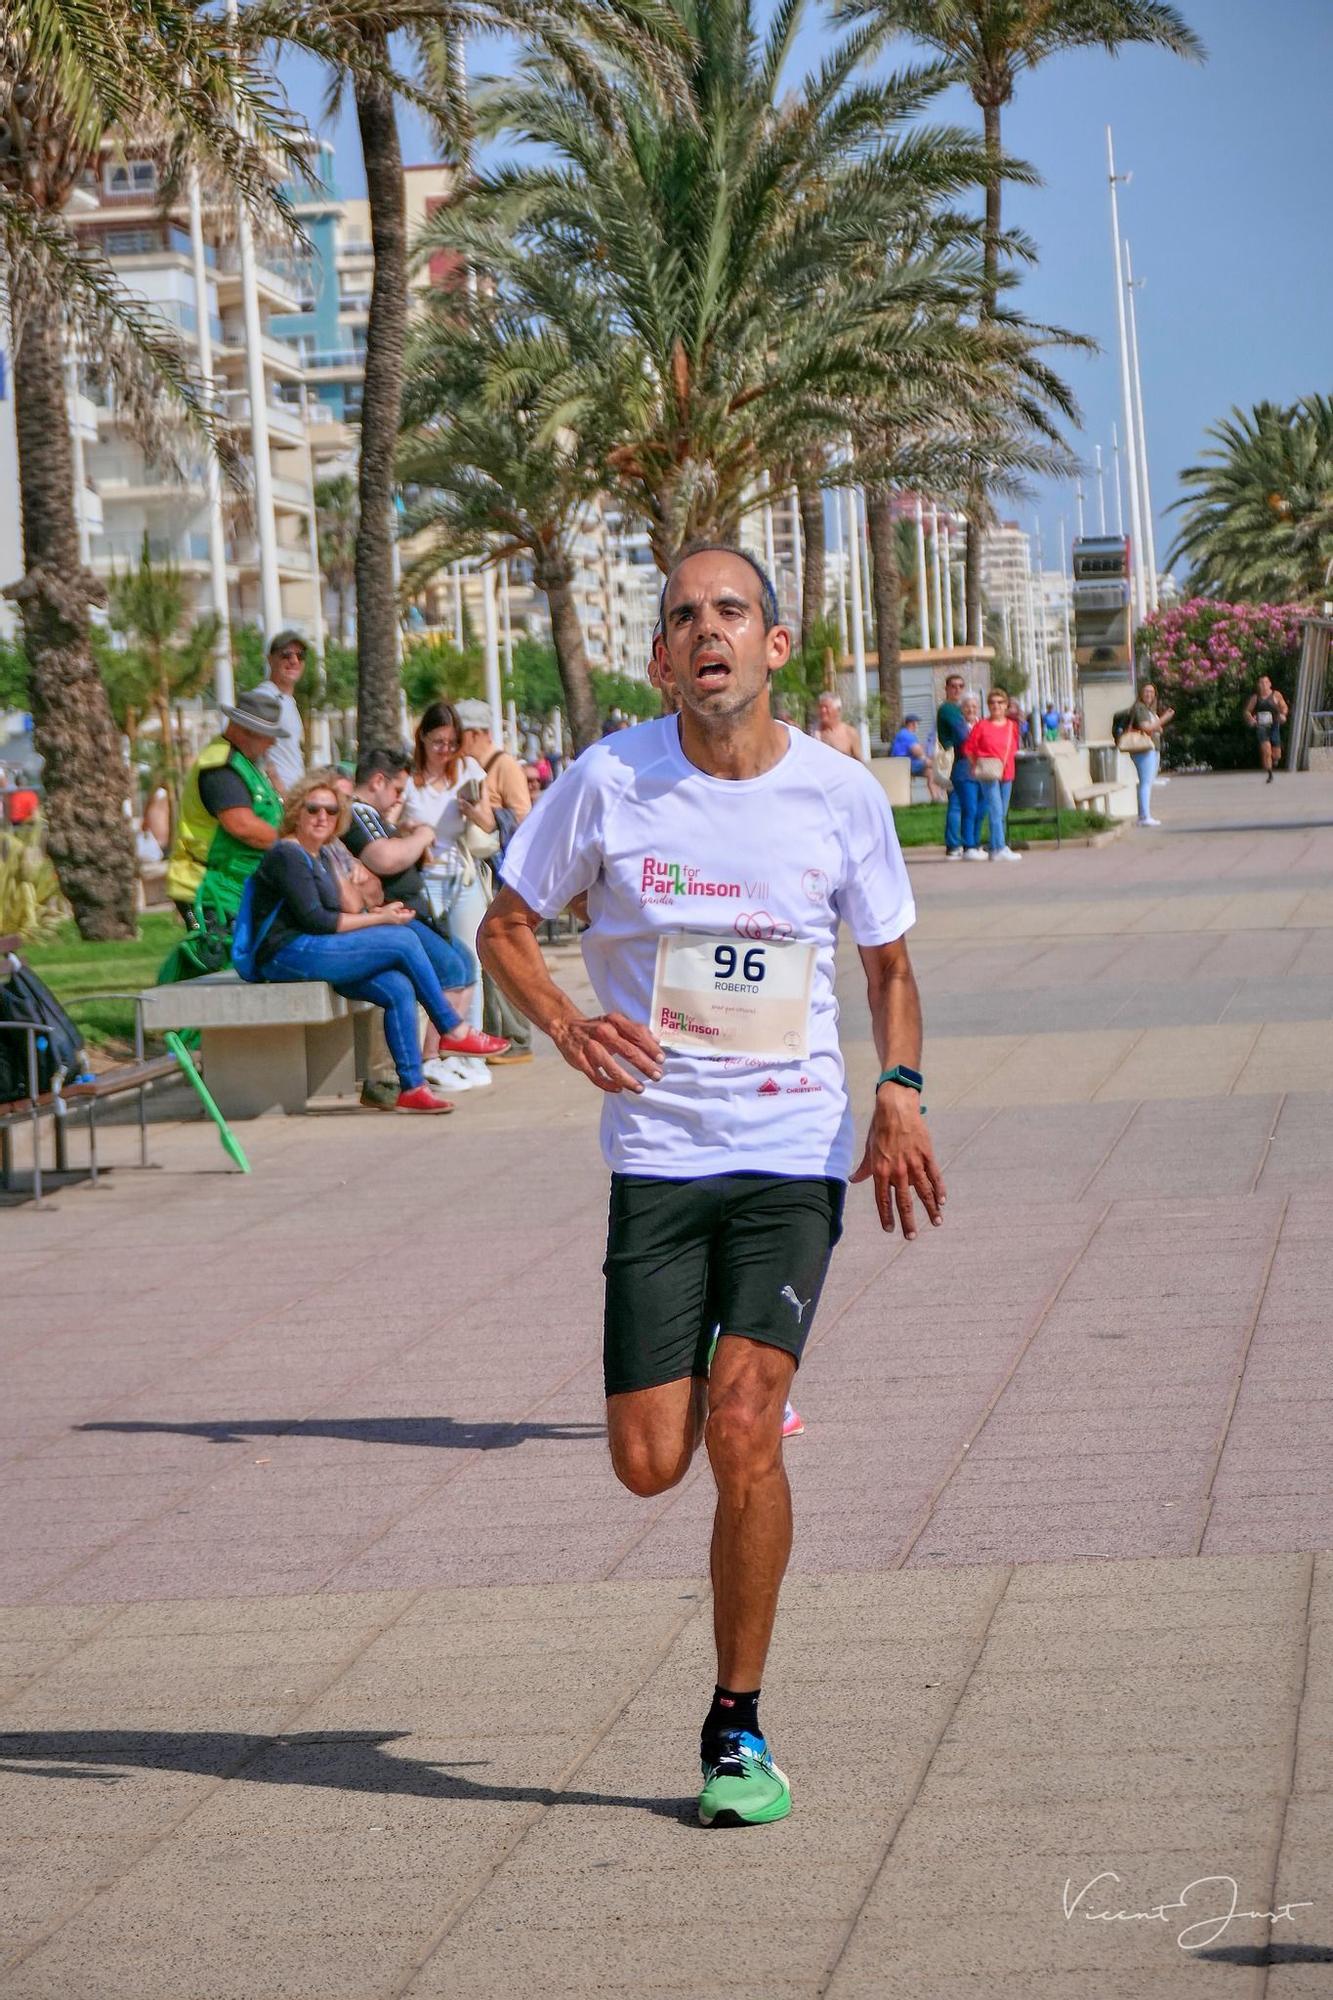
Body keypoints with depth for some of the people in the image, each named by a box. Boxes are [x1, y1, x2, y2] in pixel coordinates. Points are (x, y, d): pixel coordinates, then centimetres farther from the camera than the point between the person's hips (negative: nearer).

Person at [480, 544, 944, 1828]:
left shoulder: (841, 795, -1)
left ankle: (737, 1731, -1)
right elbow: (506, 926, 5)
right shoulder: (609, 780, -4)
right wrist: (566, 1025, -15)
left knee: (741, 1431, -17)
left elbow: (888, 964, 13)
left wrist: (899, 1091, -6)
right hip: (657, 1152, 1)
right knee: (650, 1464, -2)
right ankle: (740, 1384, 37)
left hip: (795, 1155, -1)